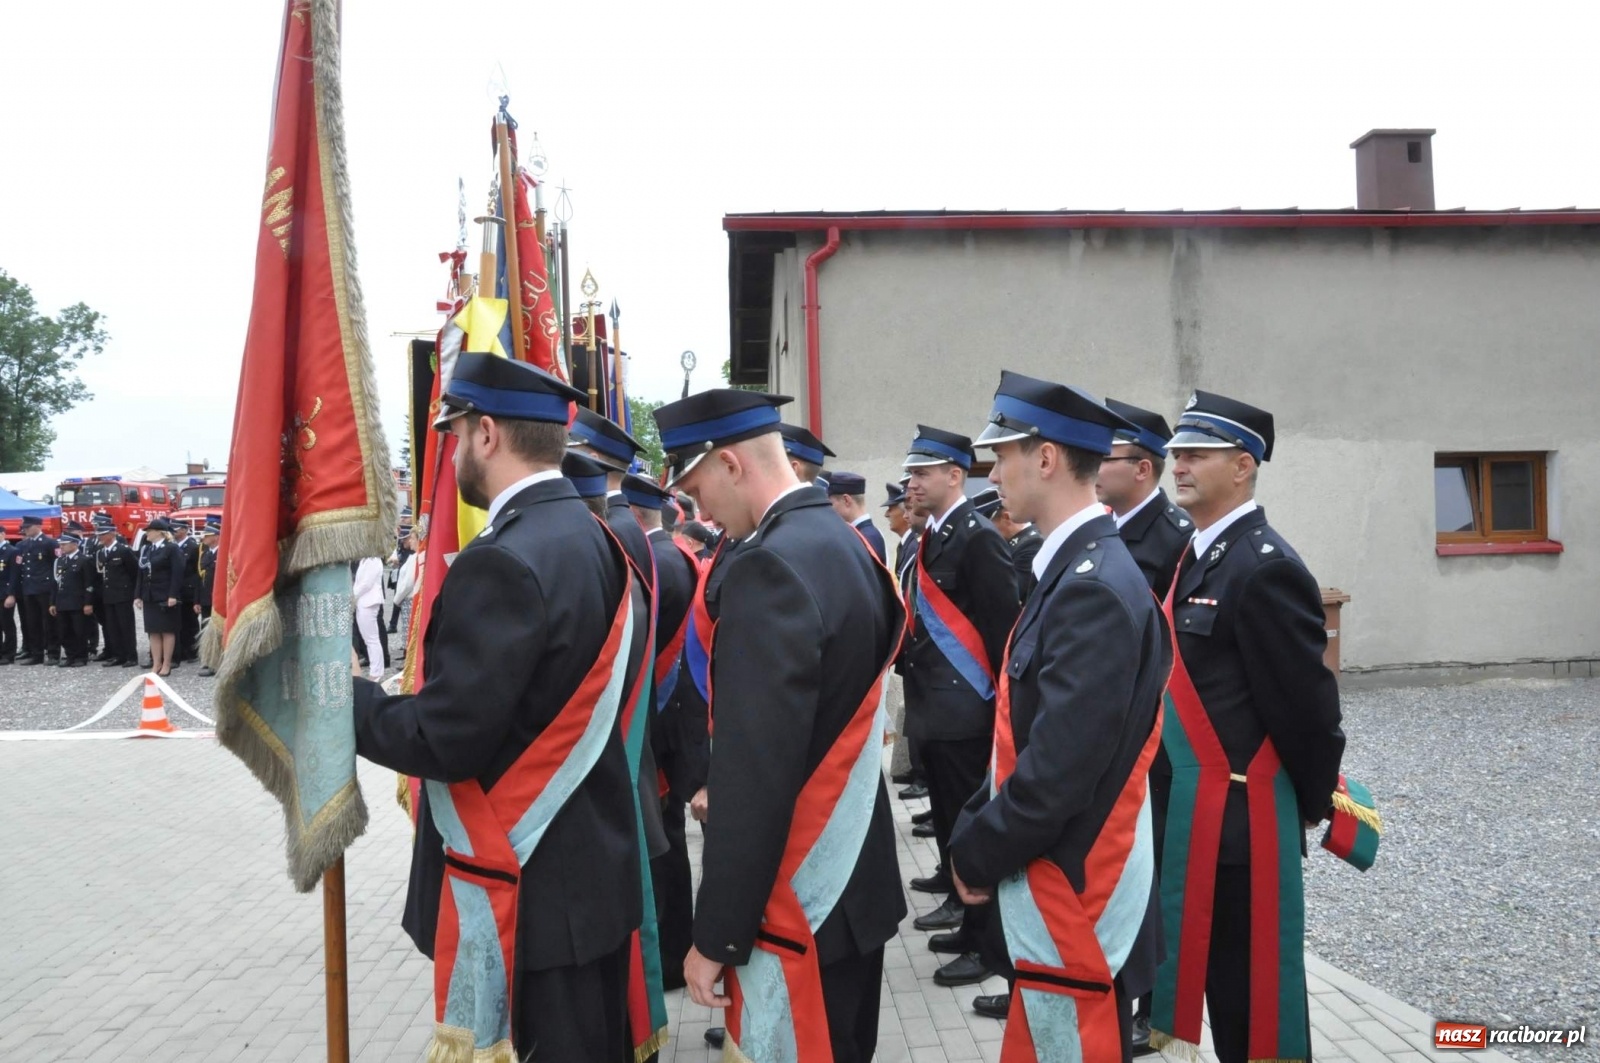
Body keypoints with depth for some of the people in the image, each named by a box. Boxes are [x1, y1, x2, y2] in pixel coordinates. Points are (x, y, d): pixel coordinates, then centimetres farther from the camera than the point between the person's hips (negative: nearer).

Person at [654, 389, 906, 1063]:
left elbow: (757, 773, -24)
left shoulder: (772, 566, -21)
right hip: (852, 883, 9)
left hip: (797, 907, -9)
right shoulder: (844, 544, 8)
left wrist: (714, 936, -18)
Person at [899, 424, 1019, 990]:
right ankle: (961, 899, 31)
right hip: (933, 704, 9)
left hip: (964, 708, -9)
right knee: (948, 813, 18)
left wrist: (1000, 699, -15)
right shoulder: (931, 535, 13)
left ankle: (983, 941, 7)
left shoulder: (978, 536, -14)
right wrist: (914, 676, 14)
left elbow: (1003, 624, -16)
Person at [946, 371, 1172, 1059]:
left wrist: (976, 853, -13)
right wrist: (977, 832, 10)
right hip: (1057, 891, 9)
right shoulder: (1075, 571, 9)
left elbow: (1062, 769, -26)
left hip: (1074, 899, -9)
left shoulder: (1095, 589, -23)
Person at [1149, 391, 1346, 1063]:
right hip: (1188, 806, 9)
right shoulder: (1197, 555, 11)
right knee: (1206, 971, 18)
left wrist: (1317, 805, -7)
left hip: (1238, 817, -9)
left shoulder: (1266, 567, -19)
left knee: (1249, 987, 2)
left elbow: (1306, 702, -17)